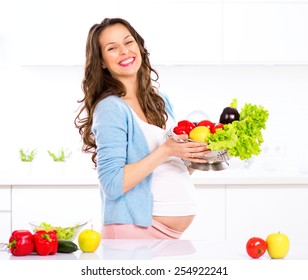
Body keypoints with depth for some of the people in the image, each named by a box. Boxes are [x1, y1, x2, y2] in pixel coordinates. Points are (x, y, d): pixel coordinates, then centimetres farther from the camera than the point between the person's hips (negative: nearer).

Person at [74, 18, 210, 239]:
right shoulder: (110, 108, -13)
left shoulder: (160, 100, 8)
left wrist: (197, 156, -3)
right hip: (136, 228, -6)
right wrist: (165, 151, -22)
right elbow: (112, 185, -19)